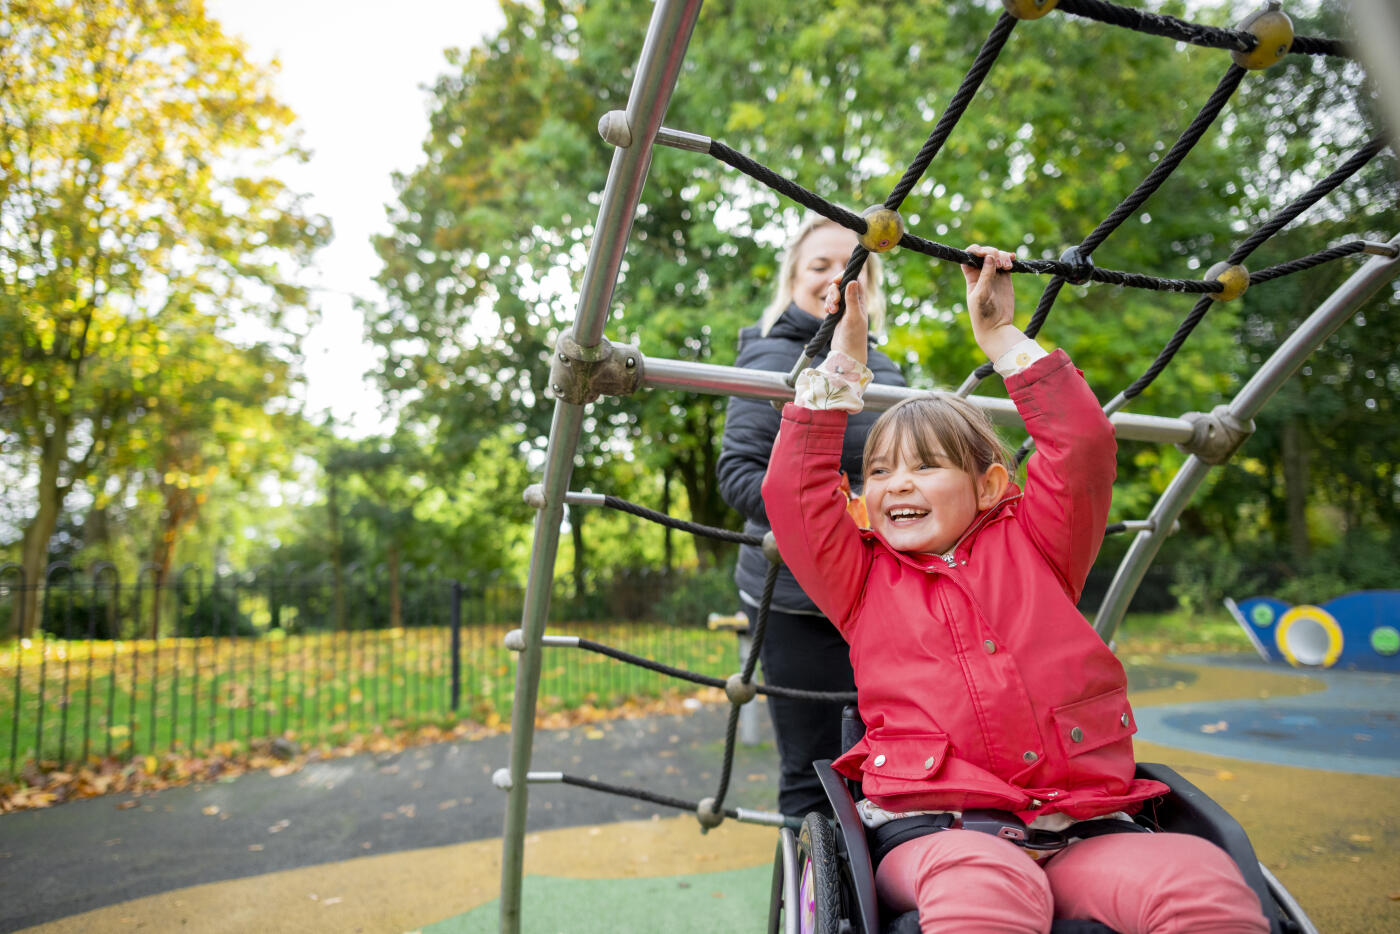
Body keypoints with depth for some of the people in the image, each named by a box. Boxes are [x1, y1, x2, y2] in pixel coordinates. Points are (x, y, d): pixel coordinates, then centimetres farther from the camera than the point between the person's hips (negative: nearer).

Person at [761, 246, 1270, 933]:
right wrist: (842, 361, 6)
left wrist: (1001, 336, 9)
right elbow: (794, 488, 4)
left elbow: (1082, 446, 6)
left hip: (1081, 829, 2)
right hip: (929, 832, -2)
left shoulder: (1030, 549, 16)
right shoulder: (862, 578, 14)